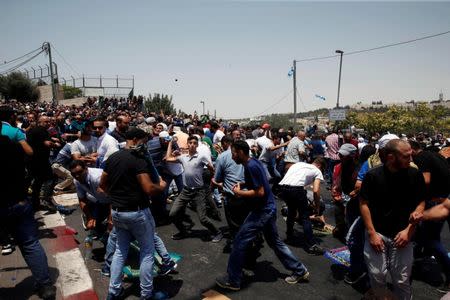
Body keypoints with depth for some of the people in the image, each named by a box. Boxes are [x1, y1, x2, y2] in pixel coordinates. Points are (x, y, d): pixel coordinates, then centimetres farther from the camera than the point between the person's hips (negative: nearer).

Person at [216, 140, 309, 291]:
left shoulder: (251, 166, -22)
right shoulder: (253, 162, 7)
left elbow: (260, 192, -25)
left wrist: (239, 192, -15)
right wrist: (242, 185, 10)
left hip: (262, 210, -10)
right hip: (268, 208, 10)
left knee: (239, 242, -3)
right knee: (275, 242, 21)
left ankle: (233, 280, 9)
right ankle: (300, 271, 30)